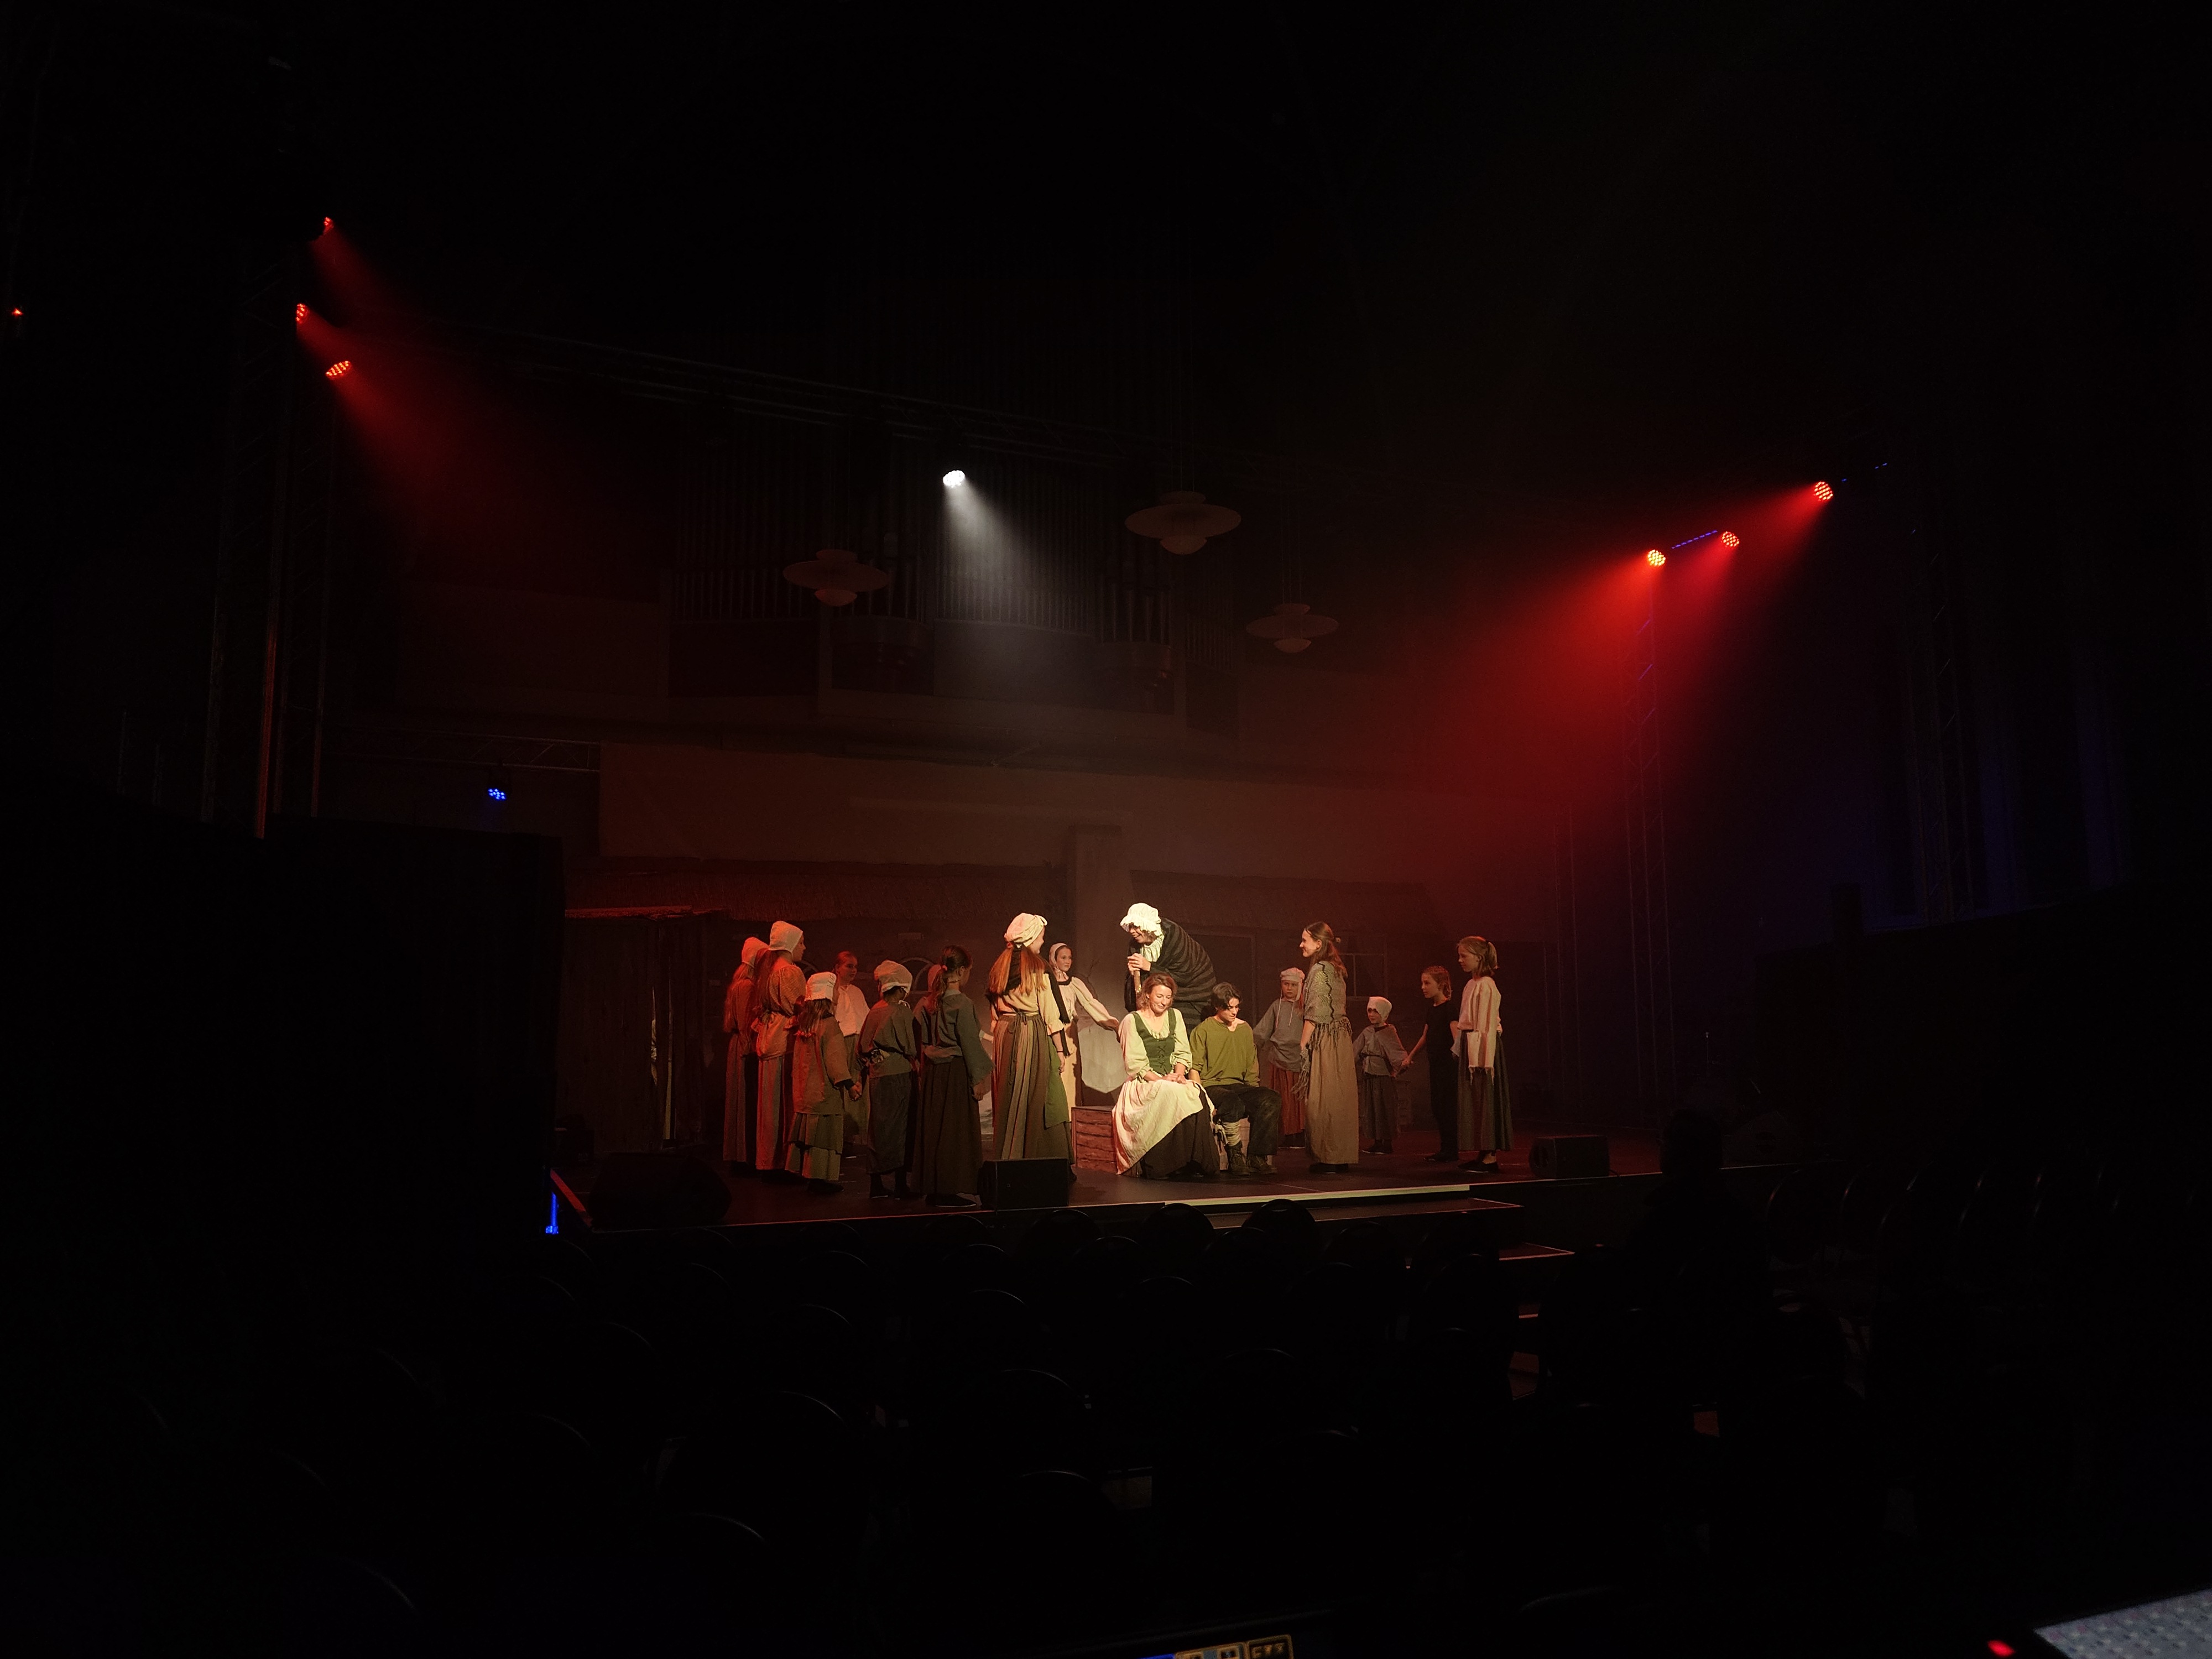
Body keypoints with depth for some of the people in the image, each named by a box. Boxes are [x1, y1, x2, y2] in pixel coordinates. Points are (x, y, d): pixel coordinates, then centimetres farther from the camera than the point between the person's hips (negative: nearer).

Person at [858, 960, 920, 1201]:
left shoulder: (874, 1011, 7)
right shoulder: (902, 1011, -11)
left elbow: (863, 1047, 11)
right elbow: (910, 1048, -10)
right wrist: (915, 1062, 7)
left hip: (876, 1076, 6)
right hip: (899, 1075, -6)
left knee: (878, 1126, 11)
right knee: (899, 1126, 0)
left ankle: (876, 1185, 16)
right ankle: (901, 1185, 3)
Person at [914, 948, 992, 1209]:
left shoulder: (927, 1002, 6)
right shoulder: (961, 1003, -15)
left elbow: (919, 1037, 10)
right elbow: (969, 1043, -14)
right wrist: (978, 1078, -7)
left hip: (932, 1072, 7)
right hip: (955, 1071, -7)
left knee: (934, 1128, 13)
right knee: (955, 1129, -1)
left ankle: (933, 1188, 21)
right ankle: (949, 1191, 1)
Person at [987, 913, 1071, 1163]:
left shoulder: (1000, 966, 10)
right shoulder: (1036, 966, -8)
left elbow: (995, 1010, 13)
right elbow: (1049, 1011, -9)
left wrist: (999, 1037, 18)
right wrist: (1059, 1048, -4)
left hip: (1005, 1035, 7)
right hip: (1033, 1033, -6)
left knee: (1010, 1101, 11)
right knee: (1039, 1098, -4)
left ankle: (1009, 1156, 15)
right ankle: (1039, 1155, -7)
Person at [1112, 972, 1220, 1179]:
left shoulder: (1175, 1016, 14)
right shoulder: (1132, 1021, -2)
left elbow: (1183, 1053, 12)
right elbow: (1135, 1064, -7)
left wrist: (1179, 1074, -9)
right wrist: (1159, 1080, -21)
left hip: (1172, 1081, 4)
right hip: (1143, 1084, -4)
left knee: (1196, 1095, -30)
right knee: (1173, 1095, -37)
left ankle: (1196, 1163, -28)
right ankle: (1159, 1167, -34)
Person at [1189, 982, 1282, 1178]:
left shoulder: (1245, 1029, 17)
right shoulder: (1203, 1030, 0)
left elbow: (1252, 1068, 20)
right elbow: (1194, 1068, -4)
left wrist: (1253, 1094, 4)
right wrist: (1203, 1098, -18)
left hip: (1238, 1086, 5)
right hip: (1211, 1086, -5)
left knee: (1273, 1099, -23)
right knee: (1234, 1104, -38)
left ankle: (1256, 1157, -21)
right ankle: (1236, 1156, -22)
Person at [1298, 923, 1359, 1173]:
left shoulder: (1319, 970, -11)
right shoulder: (1335, 969, 16)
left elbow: (1314, 1014, -15)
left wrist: (1303, 1044, -11)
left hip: (1324, 1040, -9)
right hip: (1340, 1037, 9)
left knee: (1324, 1099, -6)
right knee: (1339, 1098, 9)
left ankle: (1329, 1159, -6)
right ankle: (1341, 1157, 12)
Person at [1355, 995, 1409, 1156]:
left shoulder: (1389, 1032, -5)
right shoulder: (1367, 1033, 12)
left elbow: (1397, 1051, -16)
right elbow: (1355, 1050, 18)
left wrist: (1403, 1063, -34)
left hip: (1384, 1075, -6)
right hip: (1368, 1075, 6)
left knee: (1385, 1108, -3)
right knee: (1371, 1108, 7)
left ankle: (1388, 1143, 4)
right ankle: (1377, 1142, 14)